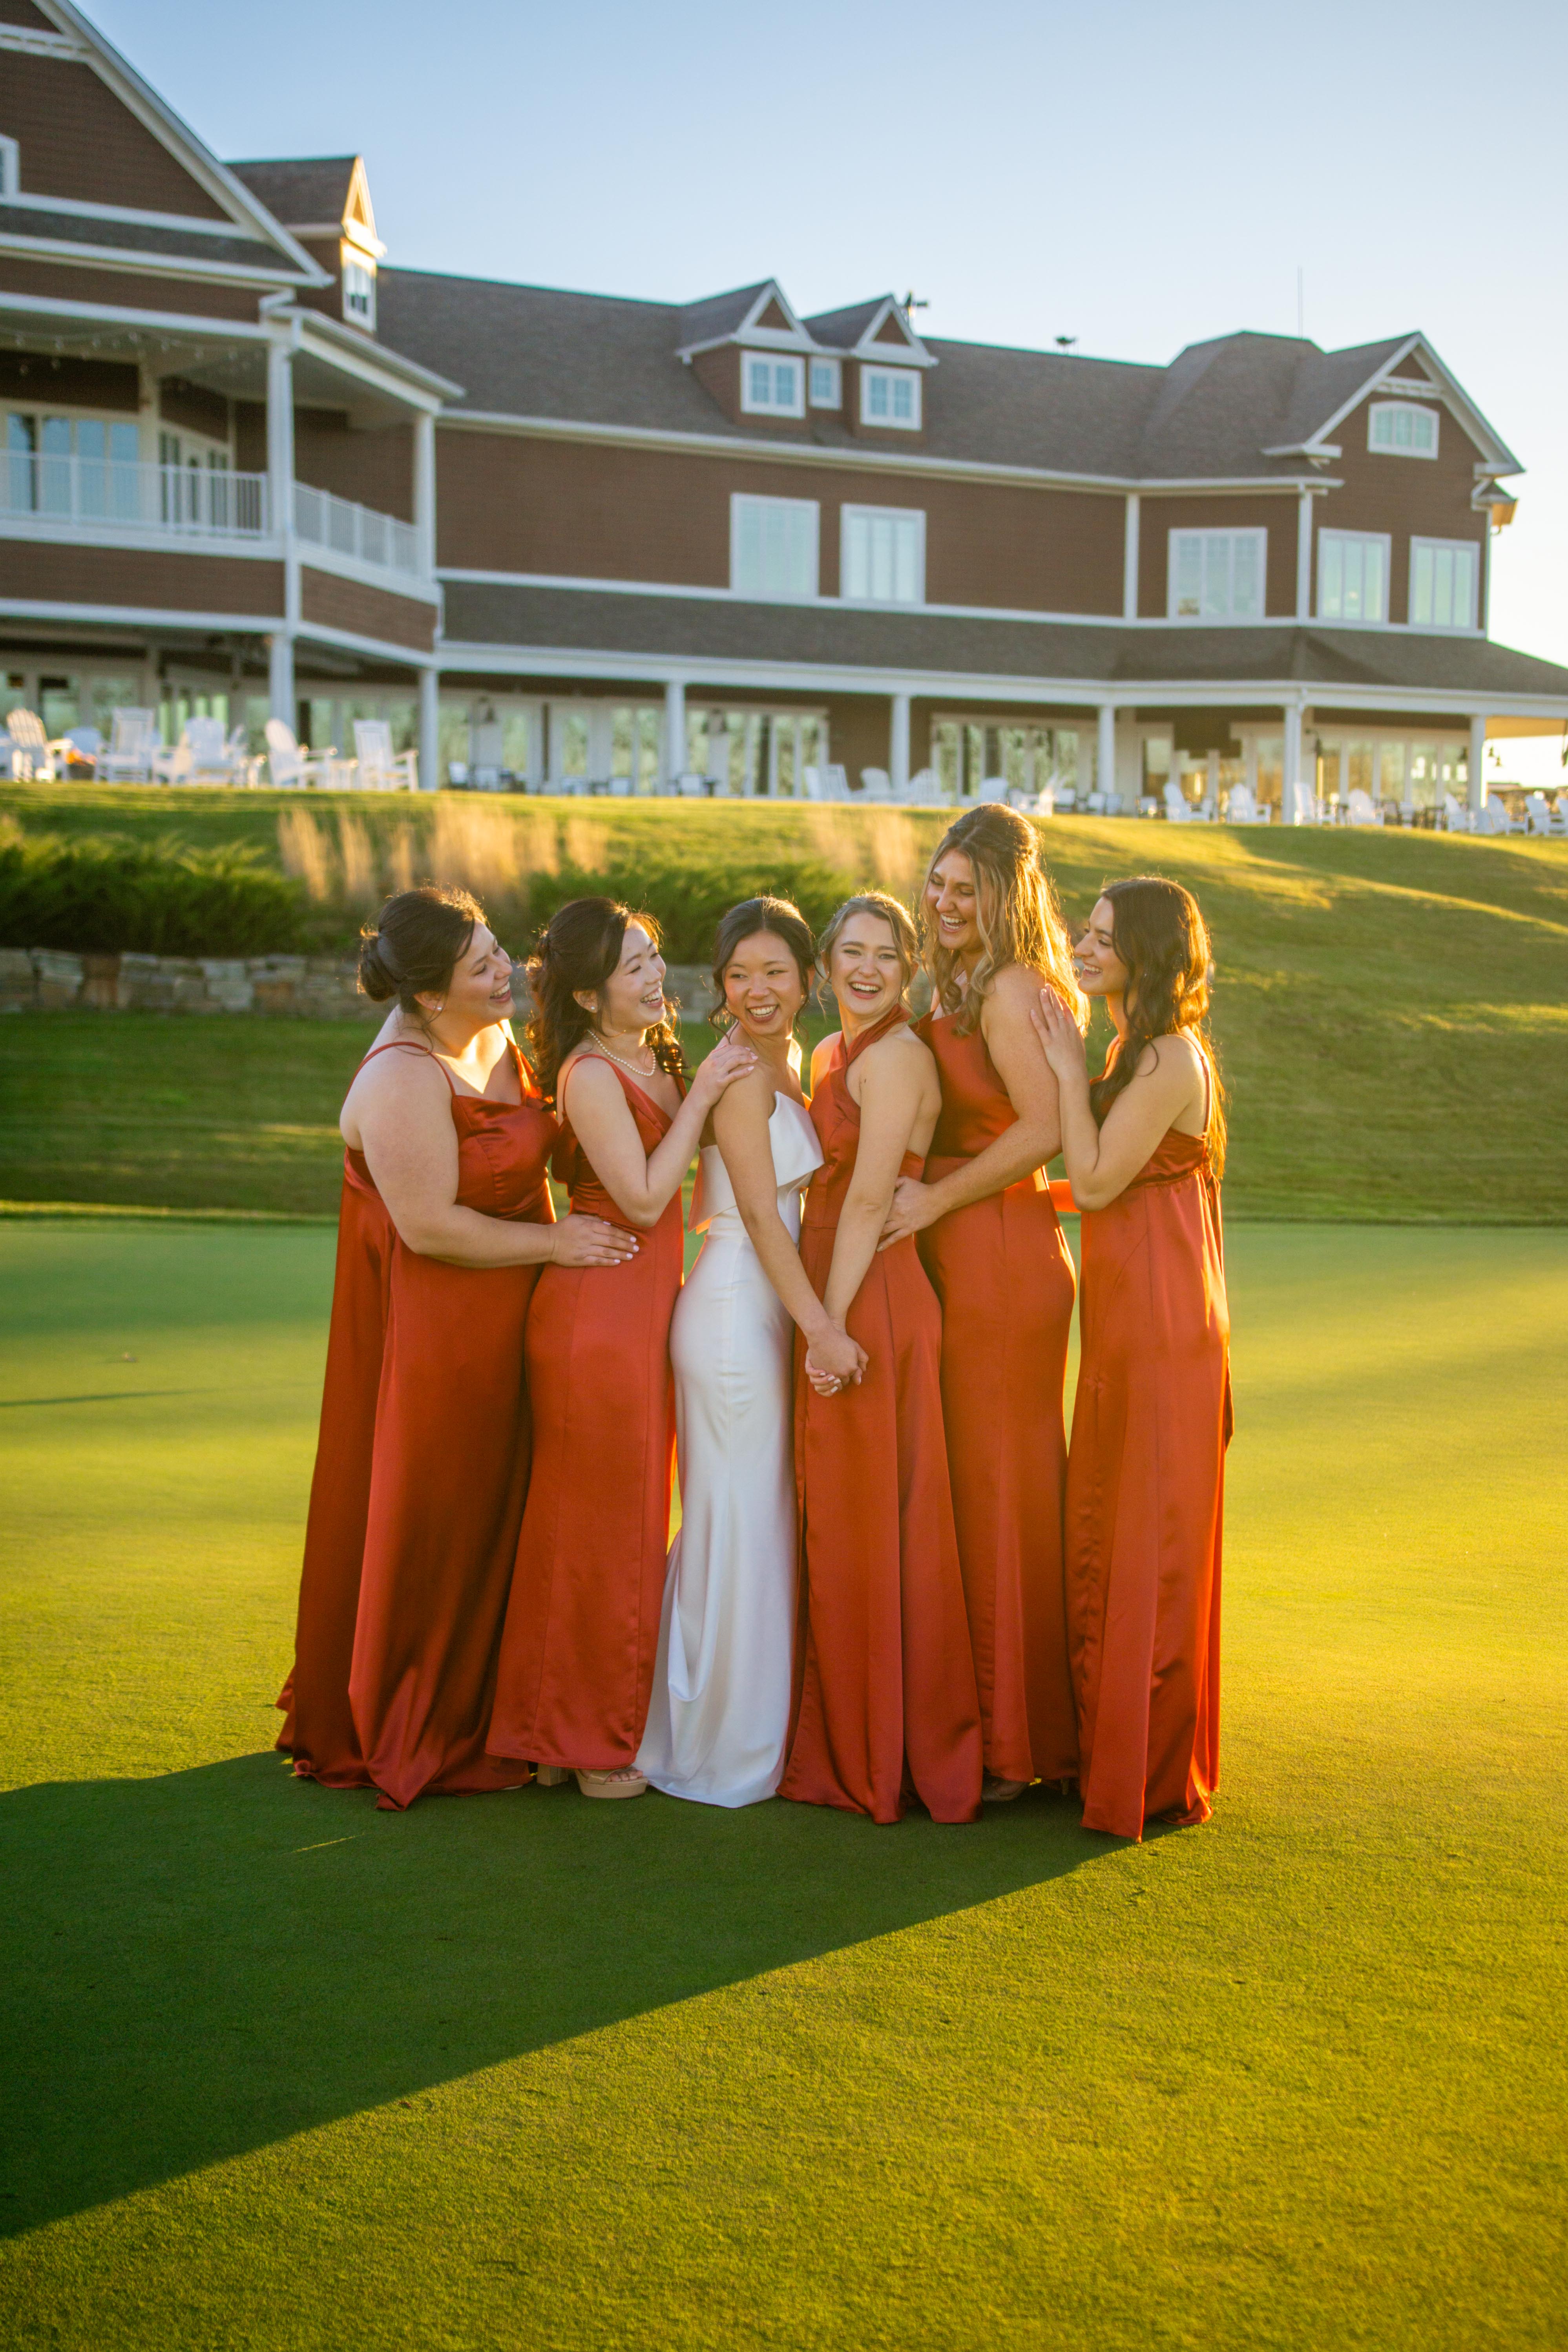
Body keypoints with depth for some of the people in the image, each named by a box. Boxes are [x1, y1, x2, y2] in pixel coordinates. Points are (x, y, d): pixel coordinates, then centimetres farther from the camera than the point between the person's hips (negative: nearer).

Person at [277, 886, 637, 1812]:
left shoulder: (496, 1038, 6)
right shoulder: (404, 1081, -22)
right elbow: (430, 1225, -25)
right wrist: (556, 1243, -16)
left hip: (502, 1321, 9)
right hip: (433, 1330, -9)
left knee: (492, 1518, 17)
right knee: (432, 1527, 3)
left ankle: (473, 1715, 32)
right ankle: (413, 1739, 19)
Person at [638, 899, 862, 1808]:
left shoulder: (791, 1070, 14)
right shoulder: (738, 1073, -13)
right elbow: (760, 1213, -18)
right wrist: (820, 1325, -23)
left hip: (767, 1314, 9)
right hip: (734, 1313, -9)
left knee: (761, 1521, 15)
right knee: (738, 1523, -2)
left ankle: (750, 1729, 26)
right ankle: (724, 1750, 10)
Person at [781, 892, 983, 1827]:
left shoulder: (897, 1055, -13)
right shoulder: (831, 1055, 16)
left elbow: (870, 1199, -17)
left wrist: (833, 1323, -18)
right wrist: (819, 1321, 11)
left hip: (872, 1303, -9)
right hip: (830, 1299, 9)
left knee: (874, 1527, -1)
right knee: (836, 1526, 15)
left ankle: (884, 1757, 11)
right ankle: (845, 1744, 26)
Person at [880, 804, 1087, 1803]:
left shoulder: (1007, 988, -13)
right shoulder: (958, 990, 17)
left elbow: (1043, 1129, -24)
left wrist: (936, 1199, -18)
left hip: (999, 1260, -10)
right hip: (971, 1261, 10)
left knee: (997, 1489, -2)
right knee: (986, 1486, 13)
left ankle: (1011, 1745, 8)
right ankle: (1023, 1728, 24)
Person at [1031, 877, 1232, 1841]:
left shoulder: (1170, 1059, -15)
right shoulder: (1140, 1052, 16)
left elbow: (1096, 1181, -17)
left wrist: (1070, 1072, -12)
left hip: (1161, 1321, -10)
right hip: (1129, 1316, 10)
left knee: (1148, 1541, -2)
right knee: (1110, 1532, 14)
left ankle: (1150, 1771, 8)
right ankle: (1111, 1746, 25)